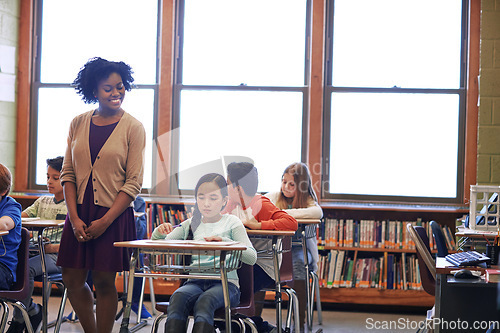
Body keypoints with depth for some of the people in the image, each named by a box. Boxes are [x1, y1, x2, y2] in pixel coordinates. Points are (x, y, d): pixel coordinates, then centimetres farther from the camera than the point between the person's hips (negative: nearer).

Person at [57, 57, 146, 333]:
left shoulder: (133, 128, -3)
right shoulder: (78, 124, 7)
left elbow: (133, 183, -6)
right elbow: (68, 173, 7)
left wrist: (105, 221, -13)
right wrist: (74, 217, -6)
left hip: (114, 215, -4)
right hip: (79, 213, 4)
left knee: (104, 283, 0)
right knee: (72, 280, 5)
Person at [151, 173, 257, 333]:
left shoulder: (231, 222, 6)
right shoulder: (190, 225, 17)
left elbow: (251, 257, -5)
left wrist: (225, 242, -20)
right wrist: (159, 232, -9)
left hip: (225, 283, -3)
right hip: (195, 282, 3)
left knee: (204, 301, -36)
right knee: (178, 297, -32)